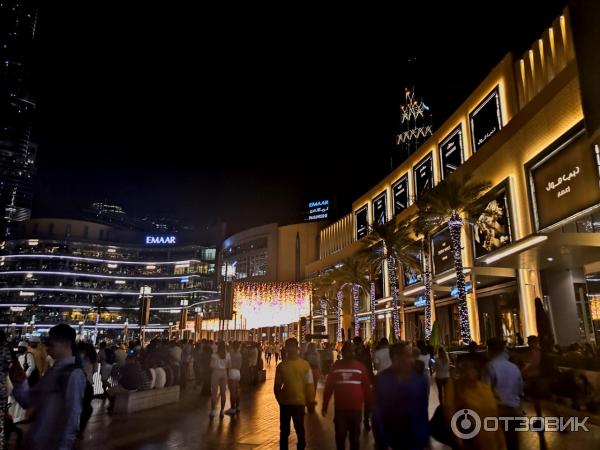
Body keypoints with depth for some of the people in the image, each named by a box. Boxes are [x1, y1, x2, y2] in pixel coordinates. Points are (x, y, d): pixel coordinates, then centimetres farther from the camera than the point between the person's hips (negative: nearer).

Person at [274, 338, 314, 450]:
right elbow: (277, 386, 4)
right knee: (284, 430, 12)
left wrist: (309, 401, -3)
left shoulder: (305, 365, -6)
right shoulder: (281, 365, -2)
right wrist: (279, 399, 1)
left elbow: (309, 385, -3)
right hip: (284, 403, 1)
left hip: (299, 402, -1)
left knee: (300, 429, 11)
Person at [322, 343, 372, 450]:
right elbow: (328, 387, 1)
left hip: (356, 408, 0)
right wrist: (325, 406, 1)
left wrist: (369, 406, 1)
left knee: (355, 437, 13)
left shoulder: (360, 366, -5)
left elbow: (367, 388, -1)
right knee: (340, 436, 11)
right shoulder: (336, 366, -2)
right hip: (340, 408, 1)